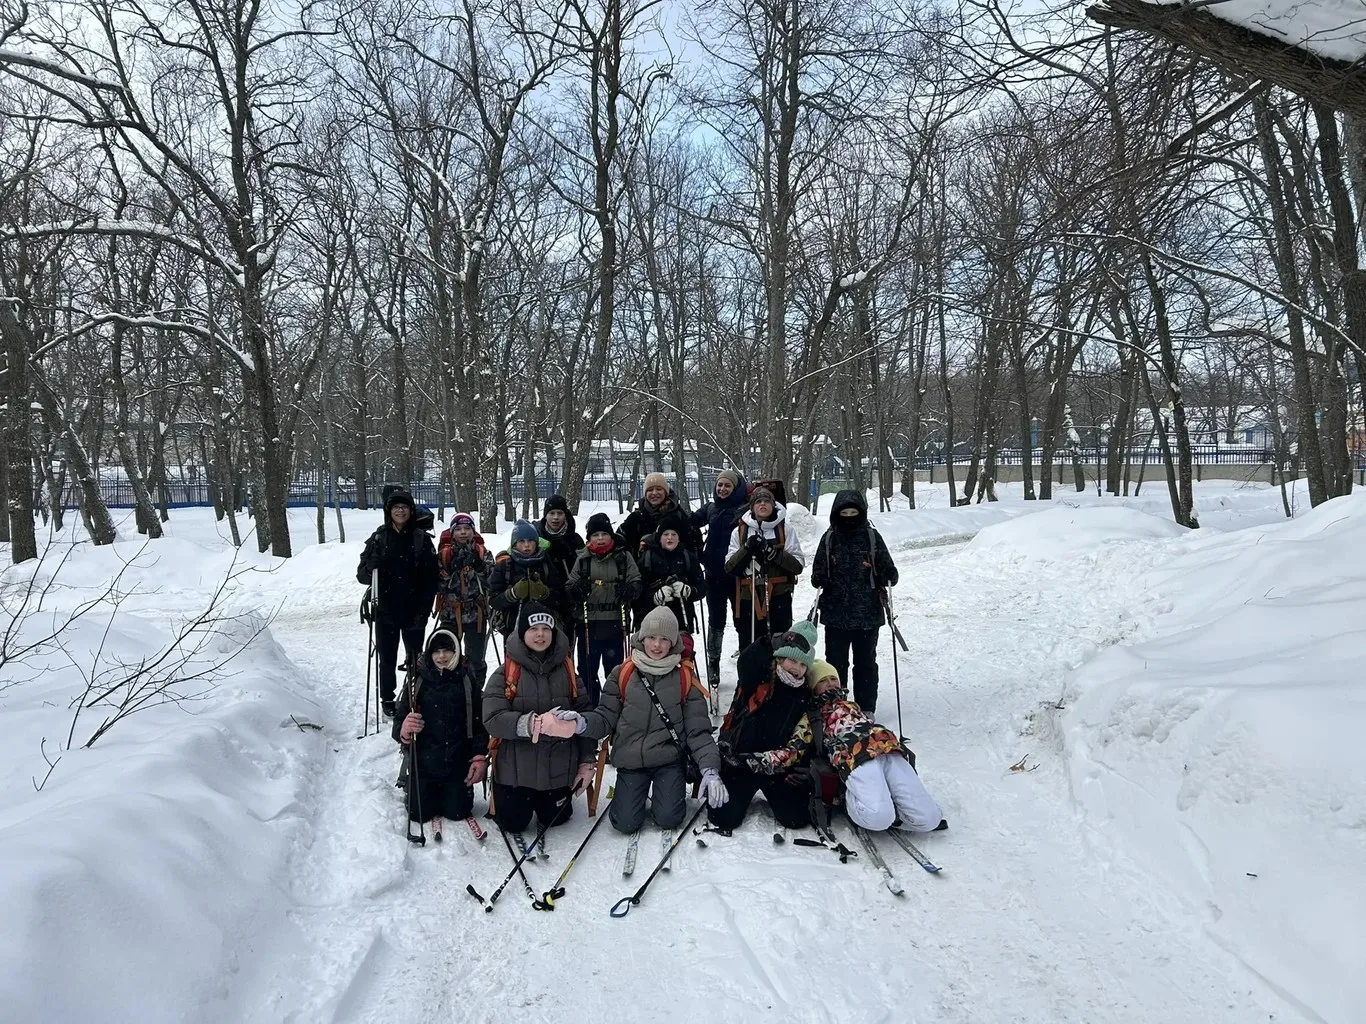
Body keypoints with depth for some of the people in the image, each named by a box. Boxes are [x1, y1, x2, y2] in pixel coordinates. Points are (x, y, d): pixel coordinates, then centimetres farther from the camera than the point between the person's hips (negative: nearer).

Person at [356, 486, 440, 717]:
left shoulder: (422, 539, 0)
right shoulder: (379, 538, 1)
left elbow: (432, 577, -1)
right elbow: (362, 574, 2)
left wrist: (423, 609, -9)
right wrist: (372, 568, -22)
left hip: (414, 611, 0)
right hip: (385, 610, 0)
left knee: (415, 656, 8)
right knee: (387, 658, 7)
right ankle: (387, 700, 23)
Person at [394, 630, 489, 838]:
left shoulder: (467, 680, -5)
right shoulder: (418, 680, -6)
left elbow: (479, 722, -3)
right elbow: (400, 721, -5)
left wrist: (480, 758, -8)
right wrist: (404, 730, -28)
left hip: (459, 763, 0)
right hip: (424, 762, 0)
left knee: (457, 813, 6)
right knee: (420, 814, 5)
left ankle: (453, 793, 39)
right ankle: (421, 791, 38)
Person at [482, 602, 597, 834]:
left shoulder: (567, 670, -1)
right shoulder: (505, 673, -9)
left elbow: (584, 715, 1)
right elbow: (493, 719, -19)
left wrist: (587, 760, -2)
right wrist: (528, 723, -36)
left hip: (558, 768, 2)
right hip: (515, 769, -2)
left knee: (555, 820, 16)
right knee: (513, 824, 10)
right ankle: (503, 795, 42)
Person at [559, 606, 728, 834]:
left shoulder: (685, 677, -4)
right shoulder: (623, 674, -2)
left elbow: (698, 729, -5)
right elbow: (606, 718, 1)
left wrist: (710, 769, -18)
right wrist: (583, 724, -22)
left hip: (669, 759, 0)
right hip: (631, 760, 1)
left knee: (668, 819, -14)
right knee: (625, 823, -10)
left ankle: (665, 792, 21)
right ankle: (628, 794, 25)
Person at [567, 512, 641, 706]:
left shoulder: (623, 557, 2)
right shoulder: (583, 559, 4)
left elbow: (636, 583, 4)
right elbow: (570, 588, 7)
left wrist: (629, 590, -19)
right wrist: (577, 590, -16)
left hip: (615, 622, -1)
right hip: (588, 623, 1)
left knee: (614, 667, 9)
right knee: (587, 668, 5)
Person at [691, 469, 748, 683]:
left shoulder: (745, 510, -8)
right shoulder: (710, 508, 8)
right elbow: (691, 522, 19)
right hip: (714, 573, 4)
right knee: (716, 620, 13)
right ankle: (713, 664, 24)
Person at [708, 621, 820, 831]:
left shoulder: (804, 700, 0)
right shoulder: (757, 679, -6)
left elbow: (797, 747, -3)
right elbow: (746, 659, -27)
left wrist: (766, 761, -19)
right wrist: (787, 640, -20)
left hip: (777, 768, 2)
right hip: (736, 761, -2)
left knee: (797, 819, -8)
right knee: (724, 818, -12)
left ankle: (769, 794, 24)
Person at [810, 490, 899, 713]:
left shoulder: (872, 537, 0)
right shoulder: (829, 538, 2)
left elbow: (886, 567, 4)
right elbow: (819, 569, 6)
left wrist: (890, 577, -18)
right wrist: (819, 579, -16)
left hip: (868, 612, 0)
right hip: (836, 613, 0)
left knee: (866, 662, 11)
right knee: (836, 662, 7)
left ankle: (866, 709, 21)